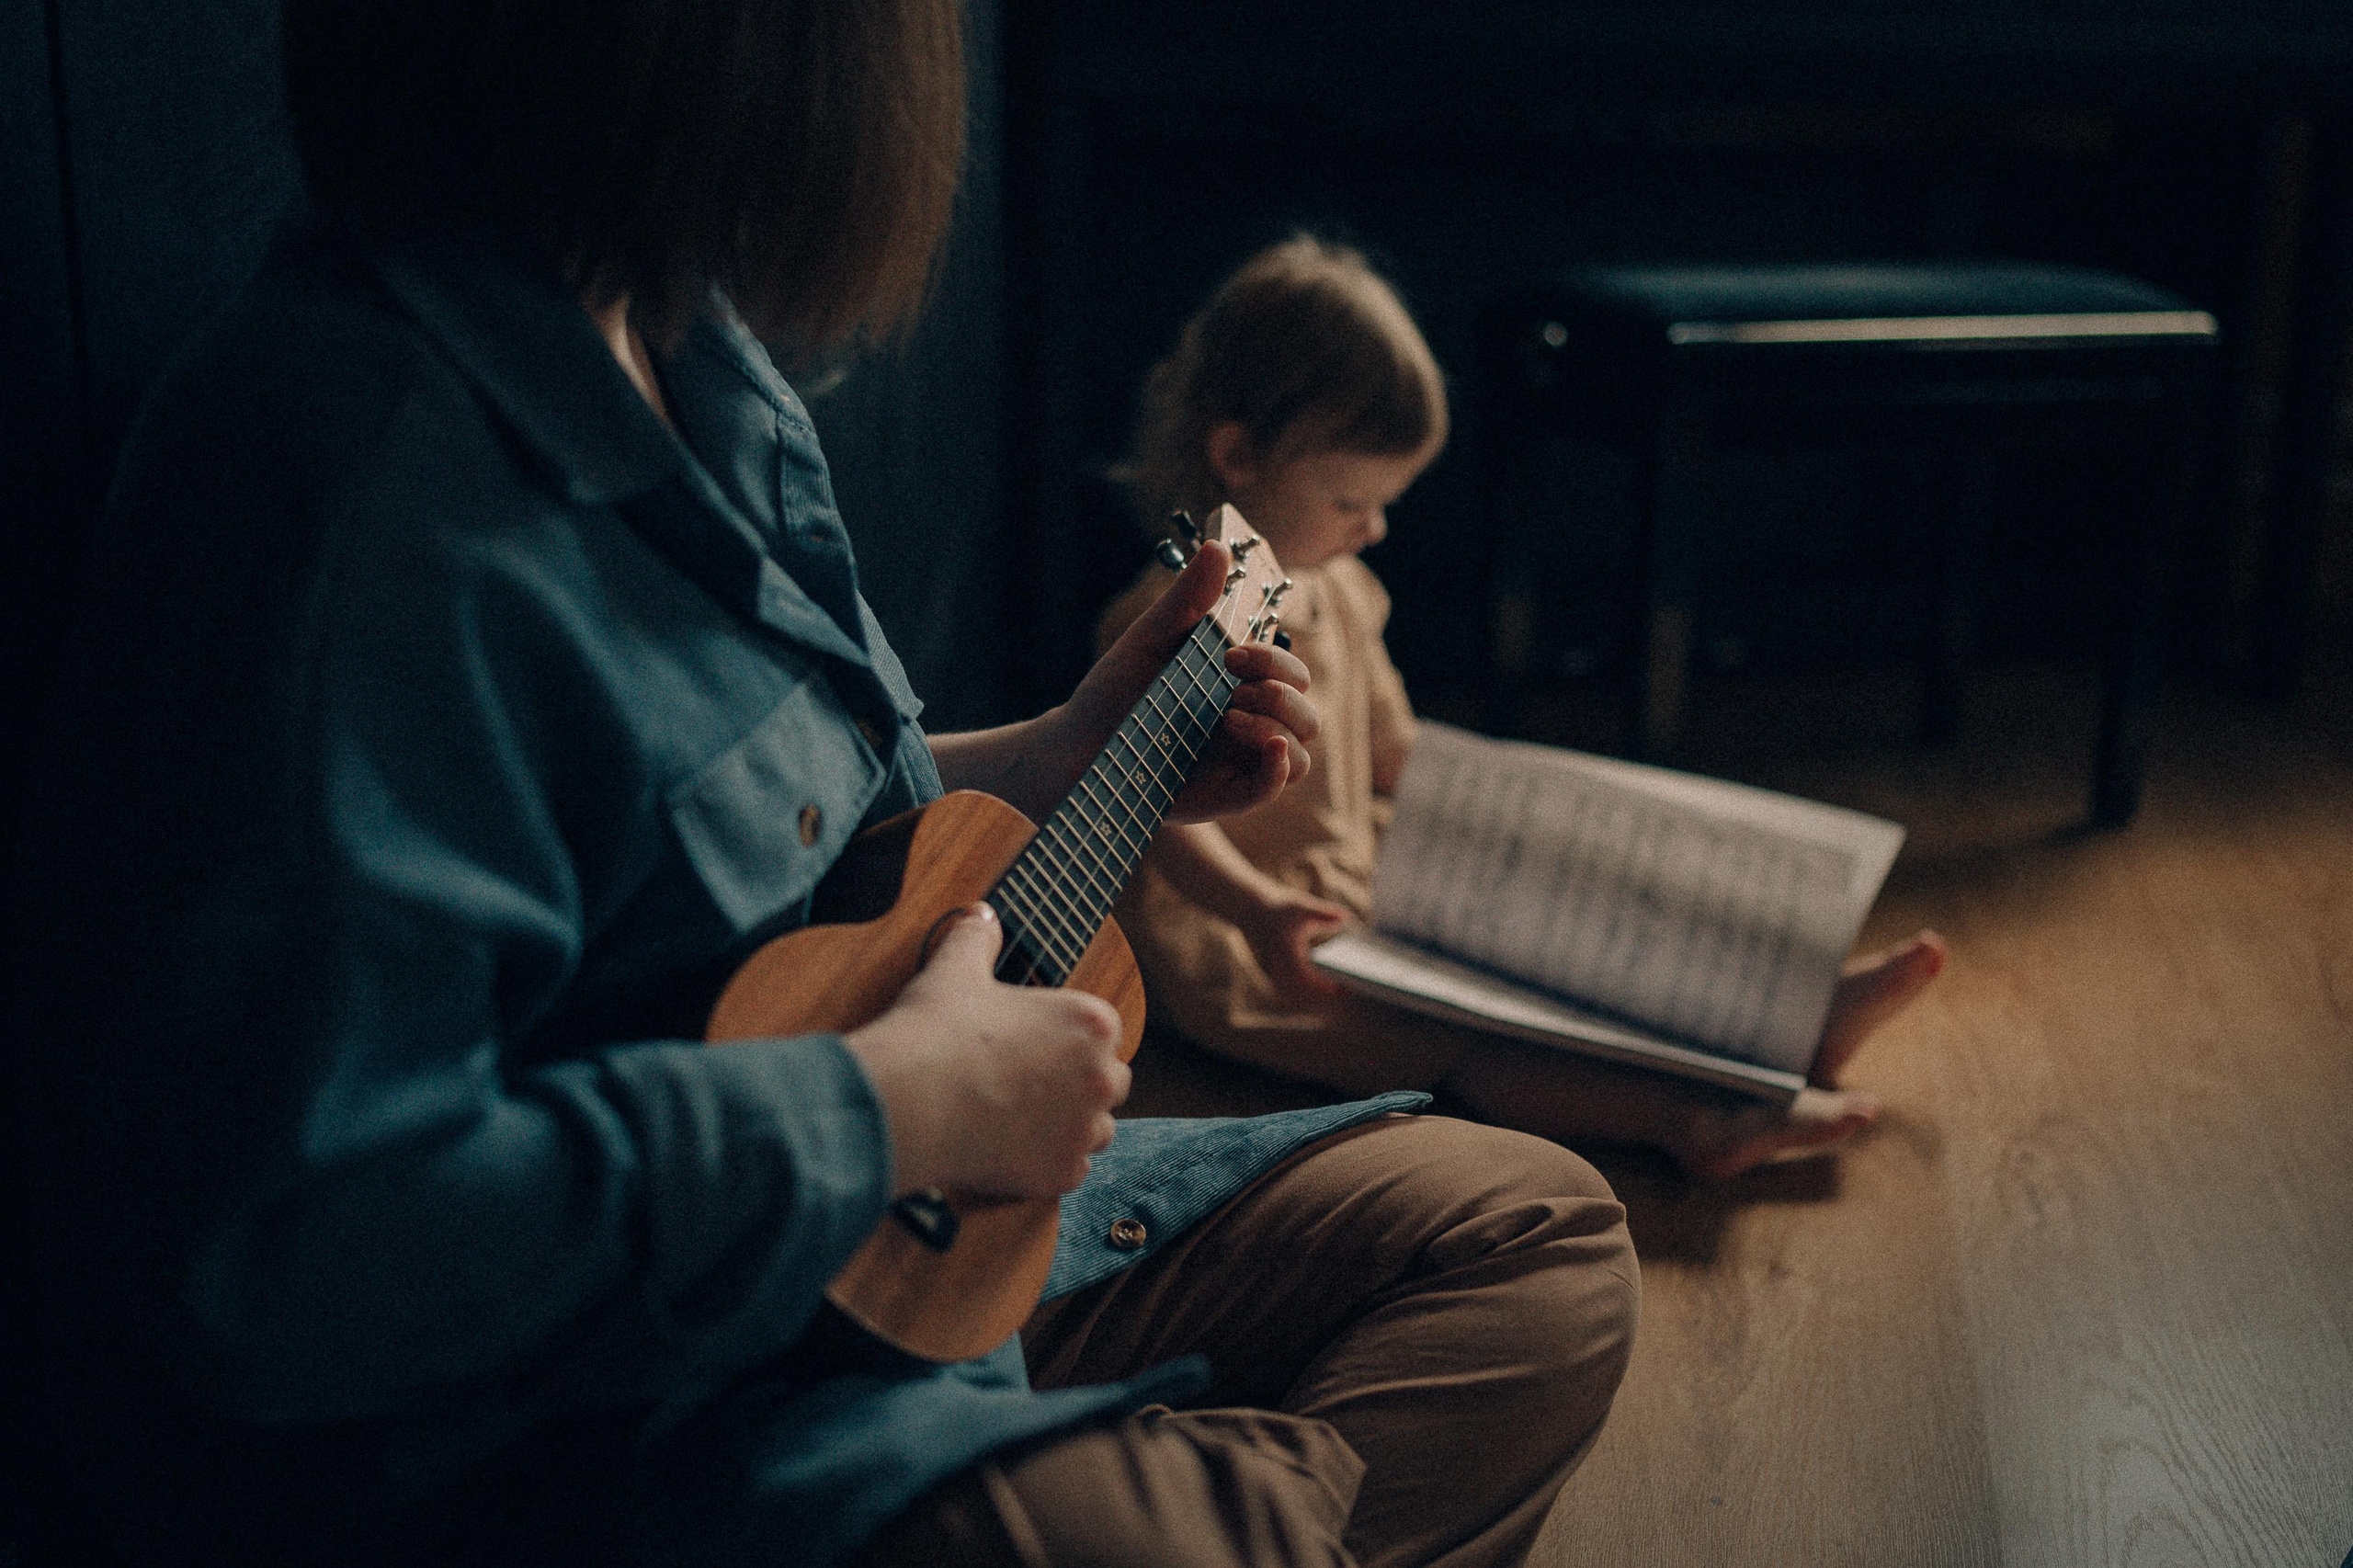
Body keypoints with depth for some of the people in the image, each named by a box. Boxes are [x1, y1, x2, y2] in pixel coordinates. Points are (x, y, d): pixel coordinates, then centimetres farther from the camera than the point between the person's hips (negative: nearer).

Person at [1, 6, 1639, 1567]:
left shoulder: (686, 357, 7)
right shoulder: (378, 473, -25)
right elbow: (288, 1252, -30)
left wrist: (1063, 762, 13)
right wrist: (900, 1104, -24)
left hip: (908, 1250, 10)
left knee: (1542, 1231, 9)